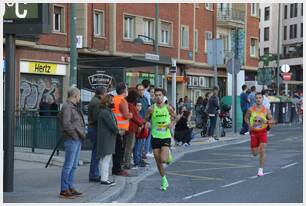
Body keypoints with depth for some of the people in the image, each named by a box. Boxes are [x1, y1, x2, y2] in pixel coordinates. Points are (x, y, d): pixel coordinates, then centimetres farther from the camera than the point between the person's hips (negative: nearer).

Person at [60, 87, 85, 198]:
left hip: (77, 140, 10)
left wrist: (82, 133, 10)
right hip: (71, 140, -10)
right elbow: (66, 124, -22)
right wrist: (75, 134, -16)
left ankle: (71, 188, 21)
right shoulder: (67, 107, -14)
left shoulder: (73, 107, 18)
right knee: (68, 165, -6)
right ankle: (64, 190, -2)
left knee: (73, 165, 14)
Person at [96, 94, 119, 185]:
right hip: (106, 138, -11)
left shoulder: (108, 111, 15)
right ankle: (104, 179, -4)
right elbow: (111, 124, -19)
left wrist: (116, 130, 2)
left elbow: (113, 123, 17)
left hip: (108, 138, 11)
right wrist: (117, 131, -4)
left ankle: (105, 178, 21)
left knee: (106, 159, 15)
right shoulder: (105, 112, -18)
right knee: (106, 159, -7)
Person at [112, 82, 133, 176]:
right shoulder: (122, 101, -13)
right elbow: (126, 115, -18)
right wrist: (131, 114, 1)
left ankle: (116, 168, 21)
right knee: (119, 149, -4)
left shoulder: (114, 99, 14)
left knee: (117, 149, 15)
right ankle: (117, 169, -1)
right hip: (120, 129, -9)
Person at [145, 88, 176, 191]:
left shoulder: (168, 108, -3)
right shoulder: (151, 109, -5)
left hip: (166, 137, -1)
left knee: (163, 159, -17)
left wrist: (171, 123, -3)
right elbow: (146, 120, 7)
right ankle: (164, 180, 24)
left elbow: (174, 117, 14)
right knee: (158, 161, 6)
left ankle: (168, 155, 20)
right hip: (155, 137, 1)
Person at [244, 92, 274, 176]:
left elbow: (272, 121, 0)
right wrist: (249, 125, -9)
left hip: (263, 132, -1)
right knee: (254, 153, 5)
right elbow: (246, 118, 9)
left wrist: (267, 122, -23)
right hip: (254, 132, 1)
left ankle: (261, 169, -4)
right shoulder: (251, 109, -4)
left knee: (262, 150, -14)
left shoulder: (266, 110, -5)